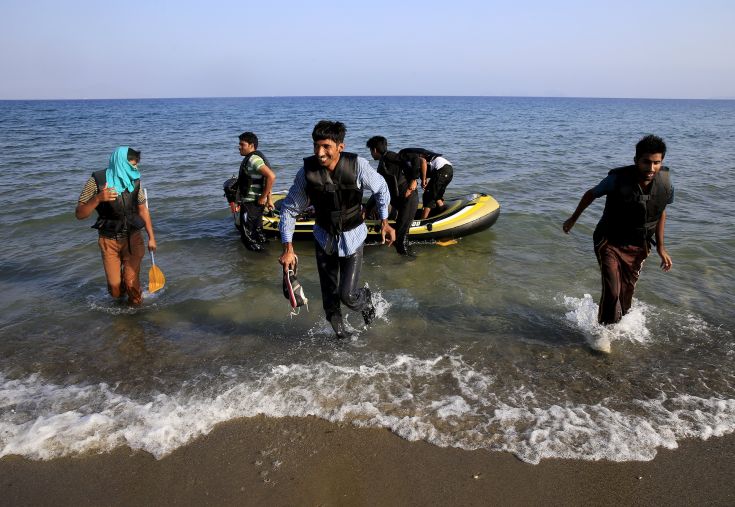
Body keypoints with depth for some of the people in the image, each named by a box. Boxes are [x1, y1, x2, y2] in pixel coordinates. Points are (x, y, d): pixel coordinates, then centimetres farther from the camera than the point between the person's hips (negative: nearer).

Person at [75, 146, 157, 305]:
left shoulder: (134, 180, -6)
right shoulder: (97, 180, -14)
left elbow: (143, 210, 6)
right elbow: (79, 214, -15)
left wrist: (151, 237, 6)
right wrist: (98, 198, -32)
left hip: (133, 238, 1)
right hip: (109, 241, -1)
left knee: (131, 283, -6)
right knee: (115, 288, 4)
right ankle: (119, 302, 39)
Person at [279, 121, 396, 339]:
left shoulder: (357, 165, -22)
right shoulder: (307, 171, -18)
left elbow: (381, 188, -2)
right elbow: (289, 209, -7)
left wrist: (384, 221, -4)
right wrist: (288, 248, -11)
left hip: (352, 238, -2)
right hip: (324, 238, 2)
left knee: (347, 295, -8)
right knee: (329, 298, 10)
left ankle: (366, 300, 30)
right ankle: (339, 332, 37)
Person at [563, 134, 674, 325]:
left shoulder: (666, 184, -13)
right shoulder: (617, 179, -24)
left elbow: (661, 212, 6)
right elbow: (591, 194, -5)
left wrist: (660, 247, 10)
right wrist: (573, 219, 8)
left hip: (638, 246, 4)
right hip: (610, 243, -4)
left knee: (627, 293, 15)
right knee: (612, 292, -15)